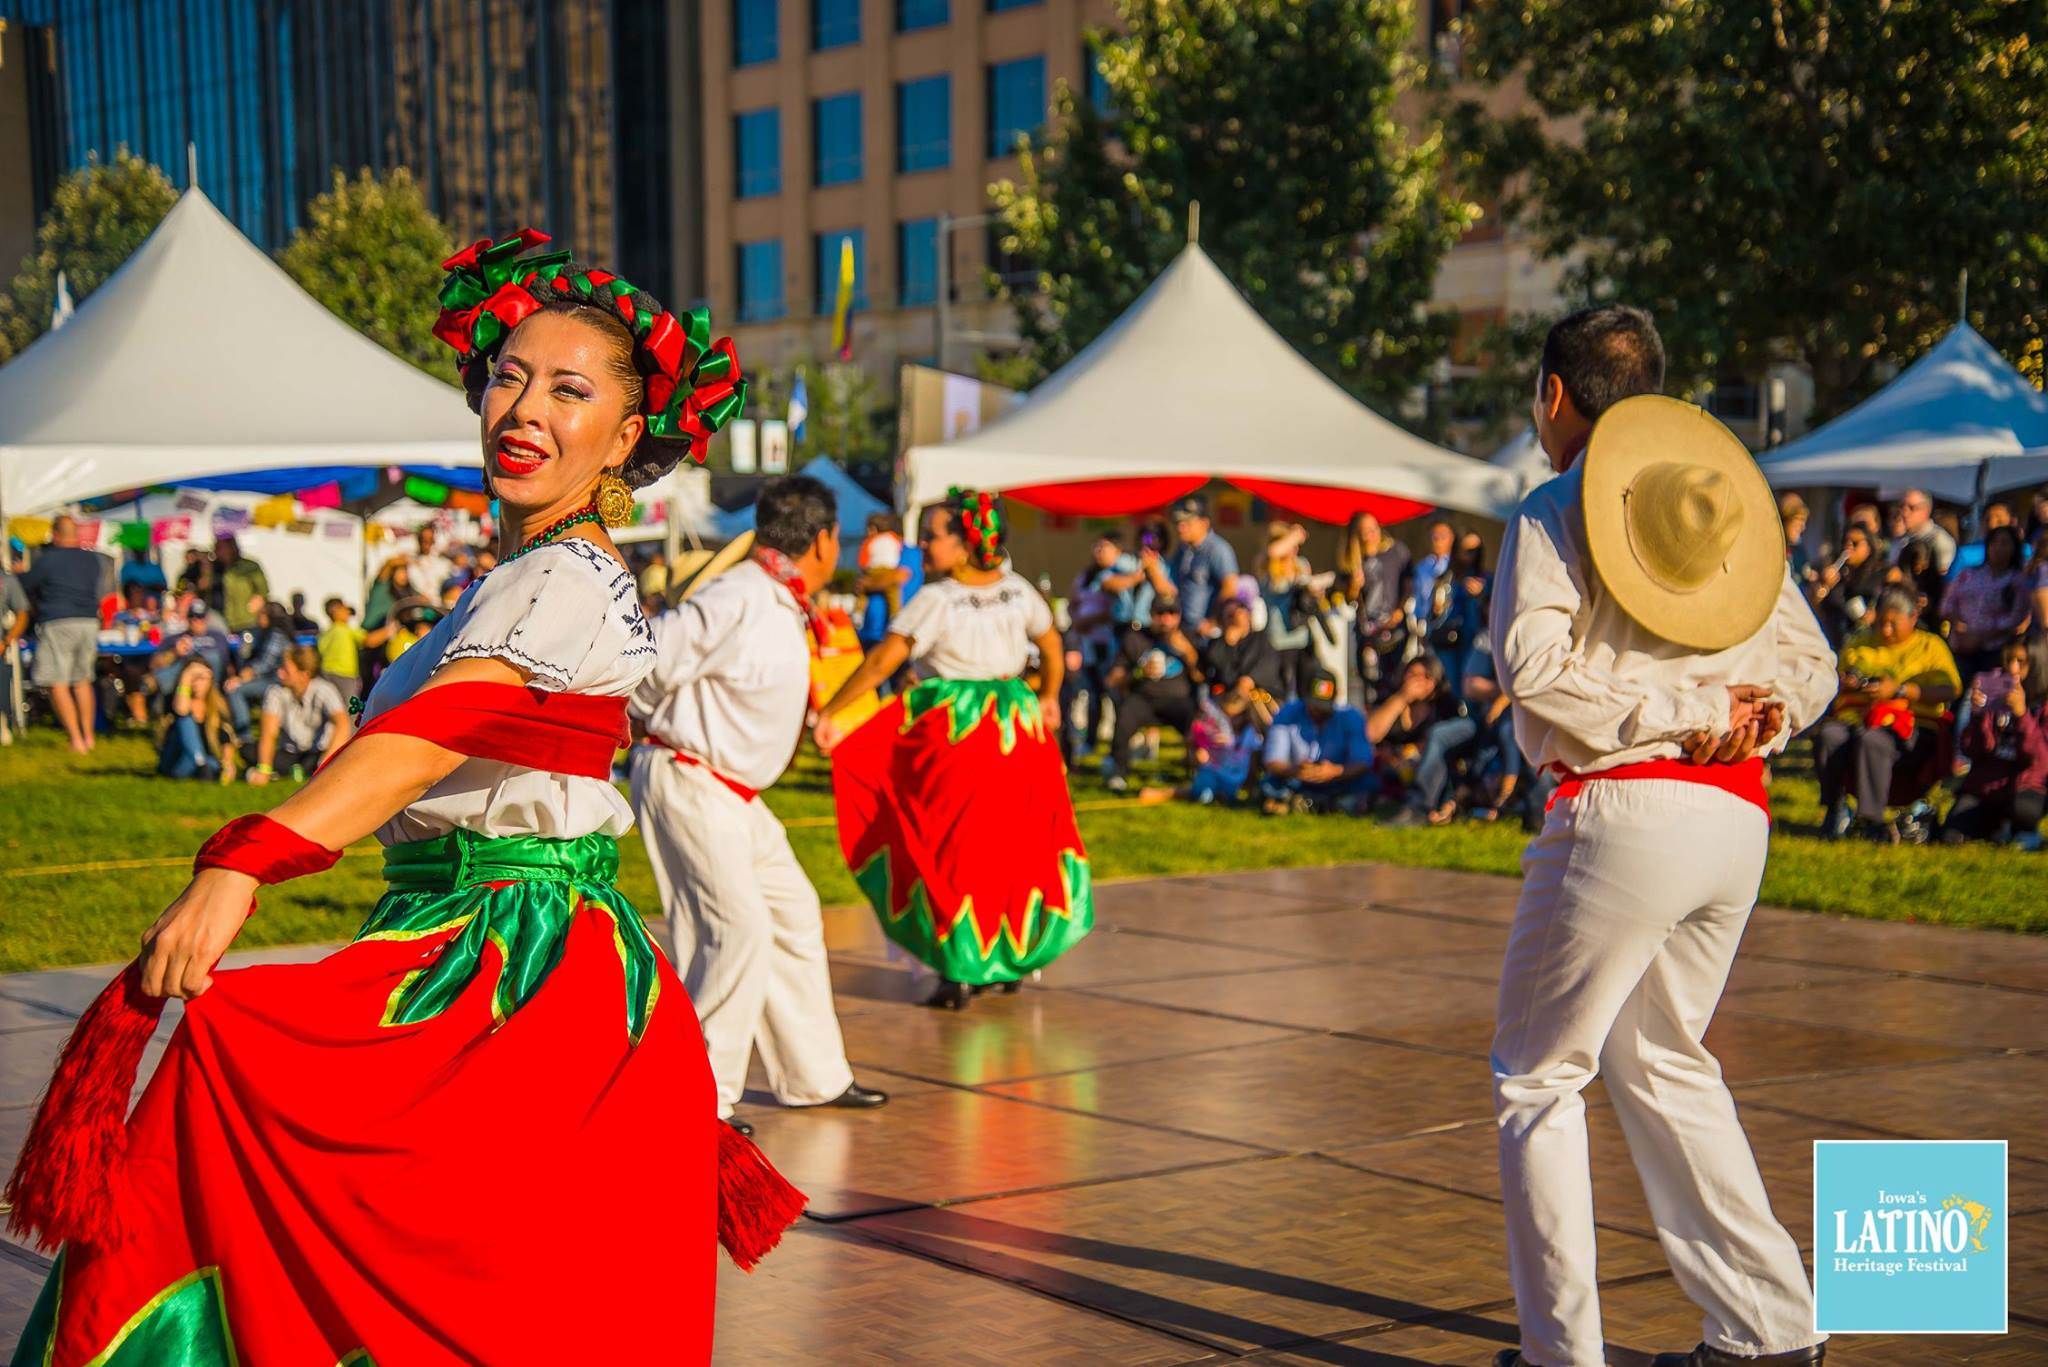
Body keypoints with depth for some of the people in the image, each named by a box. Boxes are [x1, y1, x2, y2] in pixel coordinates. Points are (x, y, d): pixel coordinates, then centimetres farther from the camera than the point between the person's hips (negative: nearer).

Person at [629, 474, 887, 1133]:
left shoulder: (785, 609, 11)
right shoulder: (736, 602, -20)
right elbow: (644, 669, -19)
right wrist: (658, 729, -2)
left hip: (734, 793, 10)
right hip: (686, 782, -10)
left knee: (792, 916, 14)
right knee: (736, 929, -16)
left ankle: (813, 1076, 26)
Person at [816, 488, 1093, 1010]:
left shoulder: (935, 600, -13)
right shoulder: (1018, 590, 4)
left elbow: (881, 661, -18)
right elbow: (1052, 645, 16)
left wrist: (829, 711, -17)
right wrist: (1048, 698, 31)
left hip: (952, 734, -5)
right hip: (1019, 730, 5)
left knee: (953, 846, 2)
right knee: (1015, 841, 16)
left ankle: (960, 972, 0)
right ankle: (1015, 958, 22)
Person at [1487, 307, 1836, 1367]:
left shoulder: (1556, 511, -3)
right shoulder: (1726, 499, 17)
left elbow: (1533, 664, -18)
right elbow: (1809, 661, 15)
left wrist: (1687, 712, -13)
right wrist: (1754, 717, -2)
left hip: (1621, 810, -7)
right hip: (1736, 817, 7)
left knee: (1537, 1076, 6)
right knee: (1657, 1060, 21)